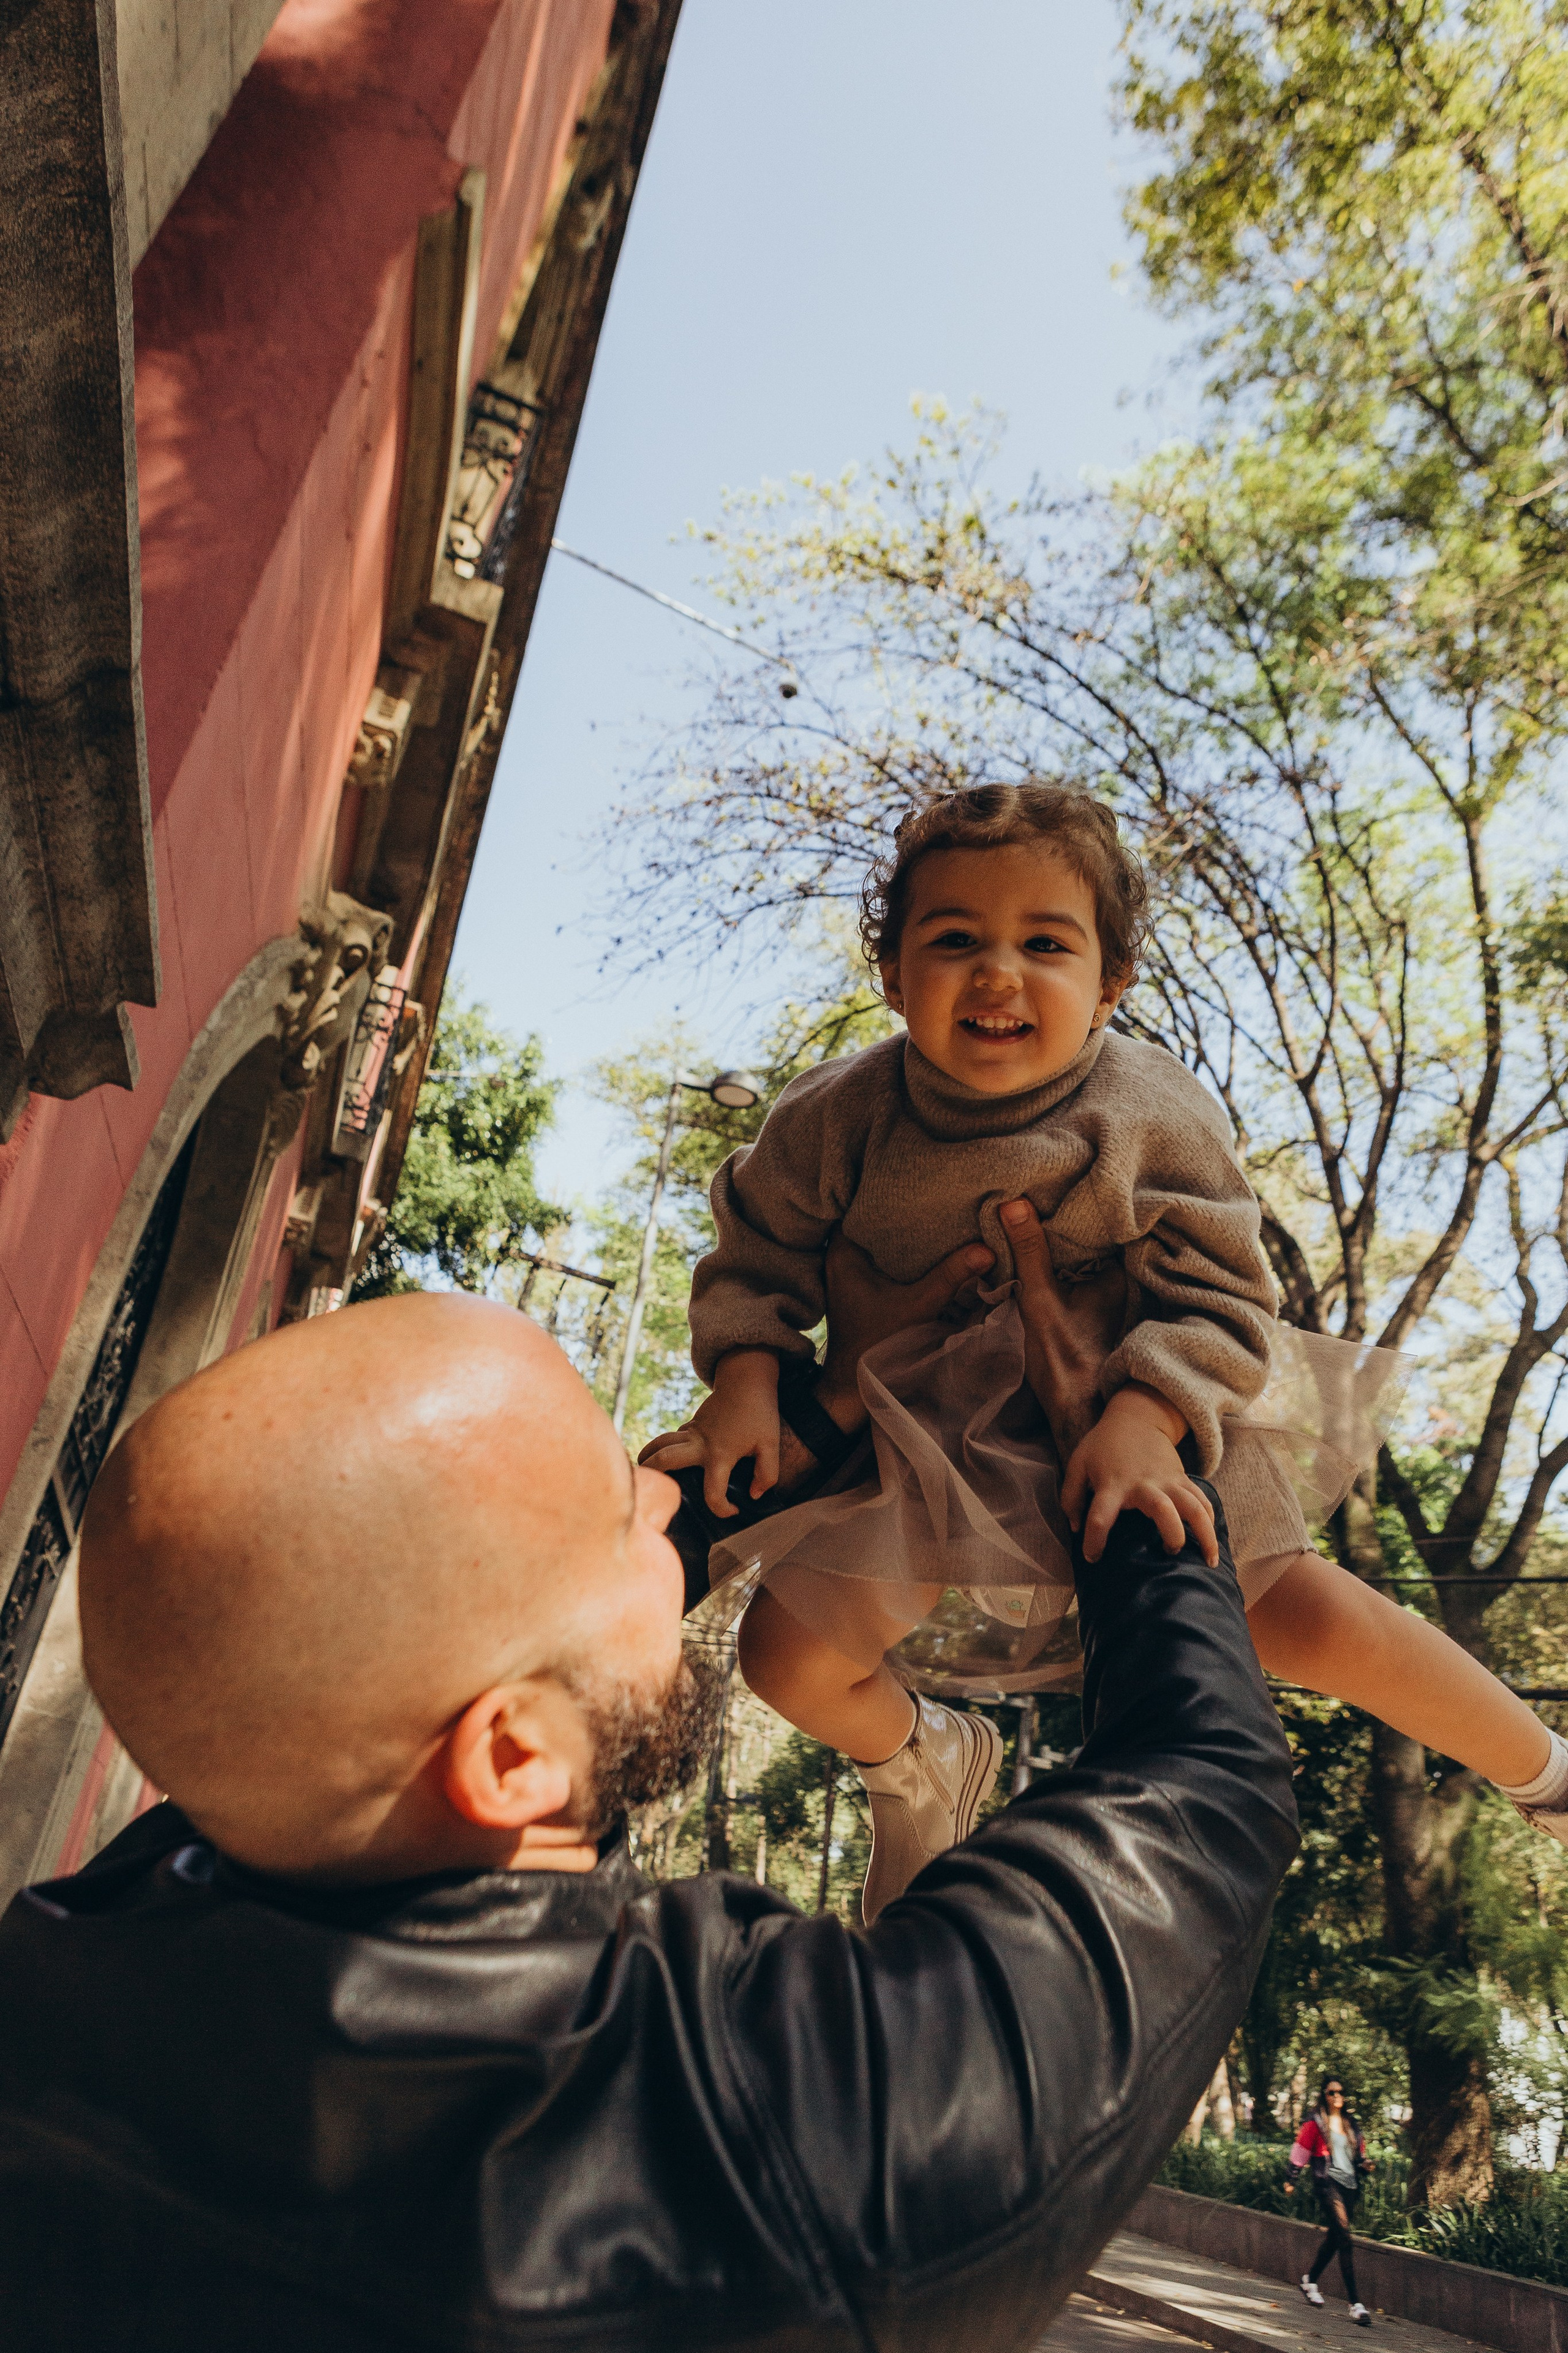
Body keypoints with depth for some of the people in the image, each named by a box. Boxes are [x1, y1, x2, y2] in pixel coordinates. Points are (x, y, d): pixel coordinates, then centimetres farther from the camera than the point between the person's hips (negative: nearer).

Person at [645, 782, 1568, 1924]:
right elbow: (760, 1261, -2)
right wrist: (748, 1380, -21)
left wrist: (1142, 1418, -35)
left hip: (1142, 1411, -1)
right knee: (789, 1652, -11)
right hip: (932, 1436, 2)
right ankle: (924, 1763, 27)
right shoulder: (841, 1118, -17)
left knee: (1311, 1618, -12)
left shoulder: (1155, 1113, -19)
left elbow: (1220, 1295, -16)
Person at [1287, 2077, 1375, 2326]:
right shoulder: (1315, 2123, 0)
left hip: (1350, 2184, 6)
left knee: (1334, 2238, 12)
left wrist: (1366, 2164, 2)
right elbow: (1300, 2152, 1)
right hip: (1328, 2182, -6)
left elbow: (1359, 2154, 23)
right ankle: (1356, 2304, -18)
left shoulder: (1351, 2124, 17)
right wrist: (1292, 2181, 1)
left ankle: (1310, 2280, 34)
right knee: (1345, 2239, -16)